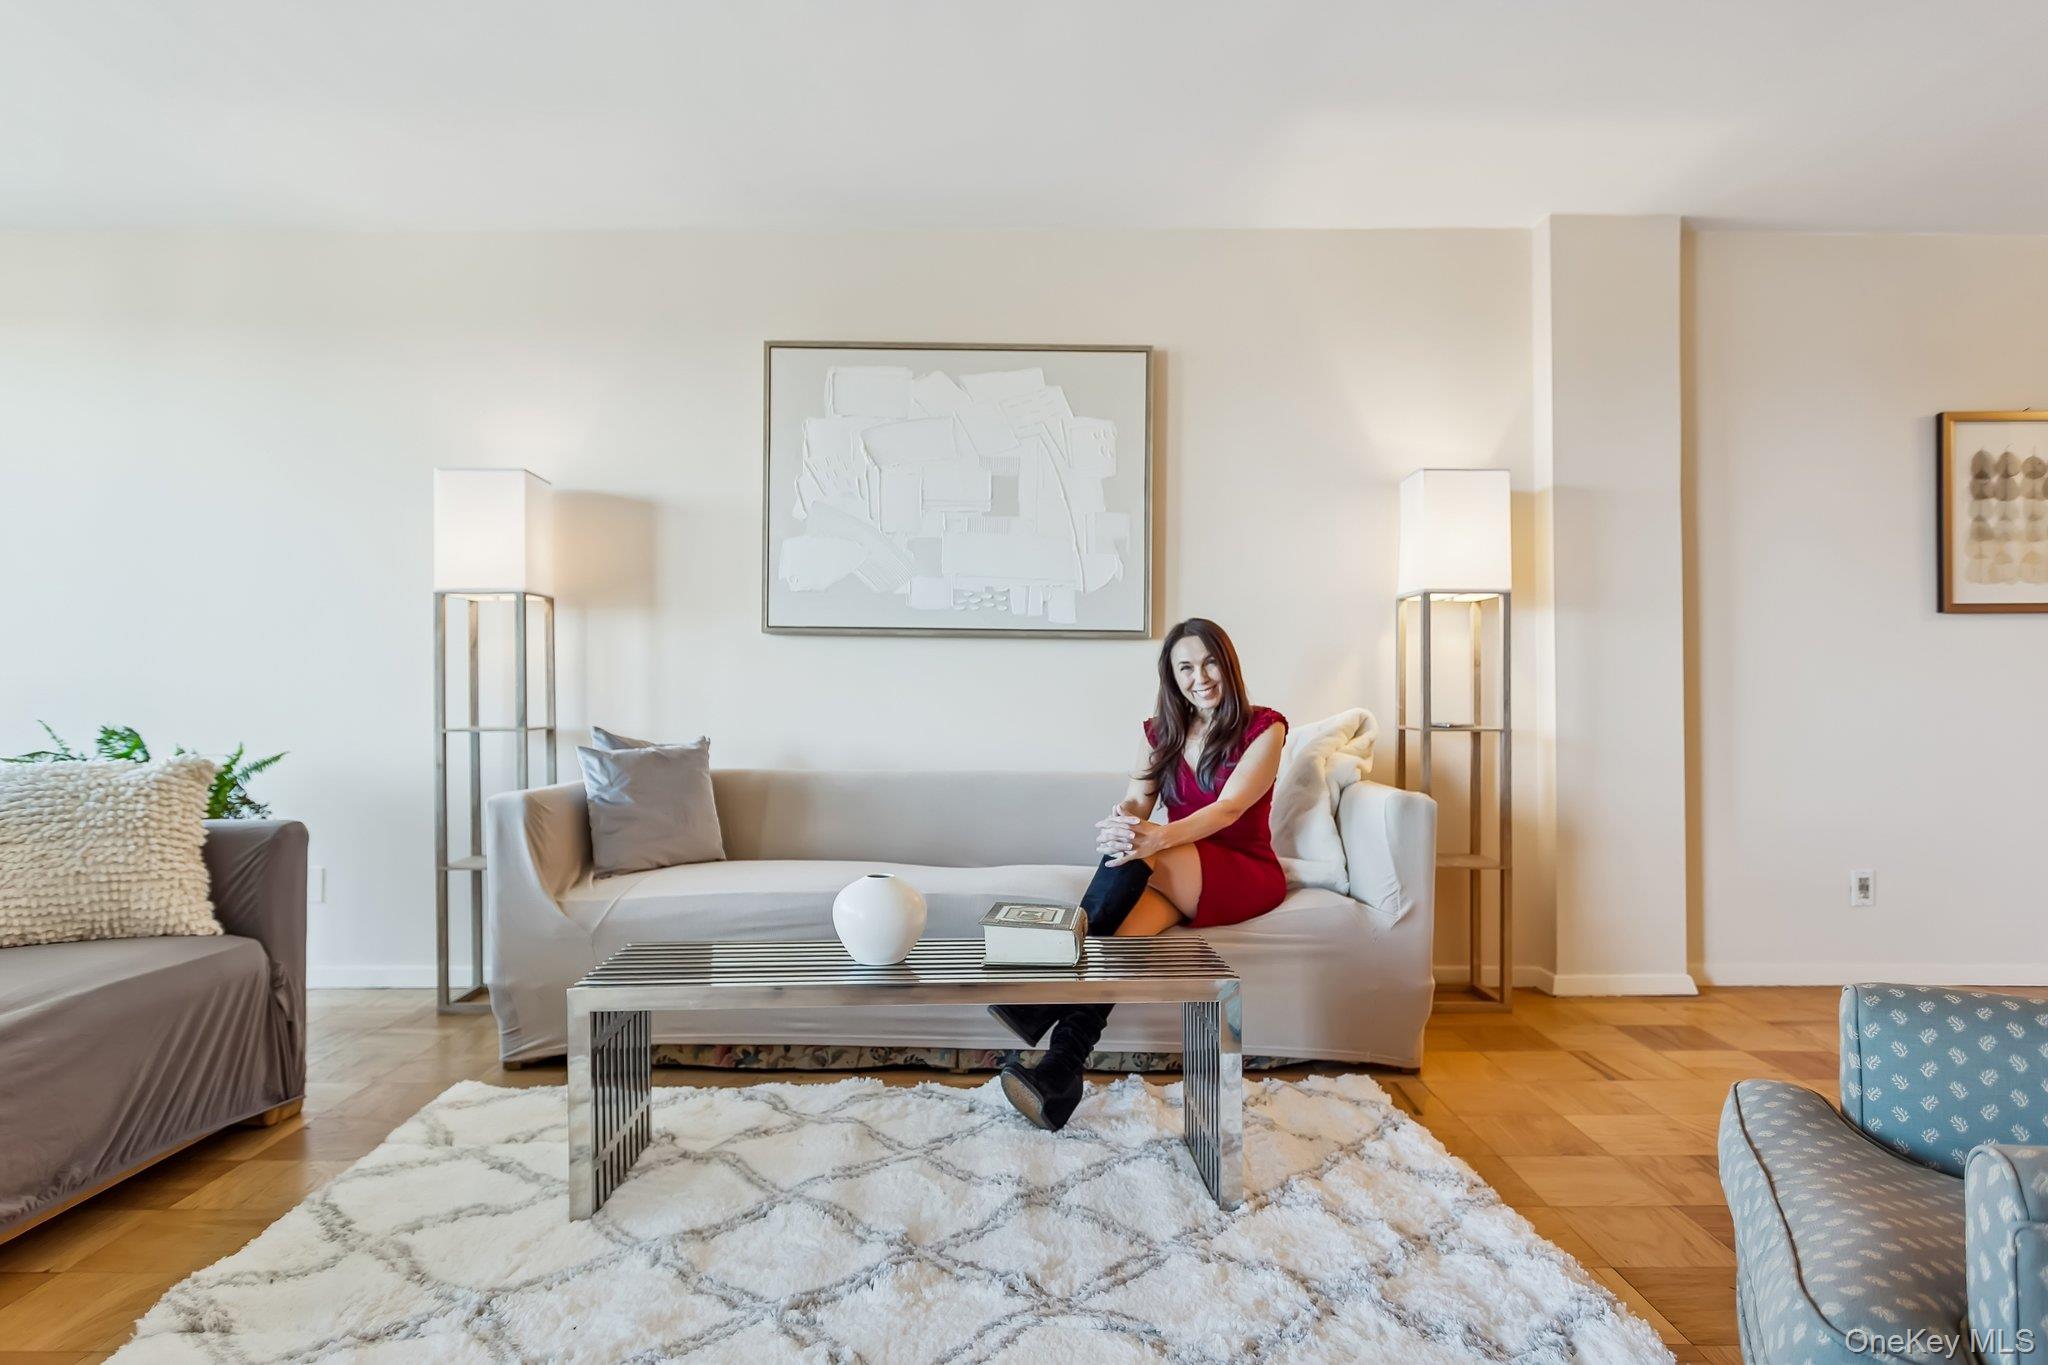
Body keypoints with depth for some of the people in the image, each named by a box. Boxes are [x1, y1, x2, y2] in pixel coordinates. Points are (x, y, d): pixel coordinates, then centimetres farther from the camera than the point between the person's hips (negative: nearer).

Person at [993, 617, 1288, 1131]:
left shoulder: (1263, 728, -2)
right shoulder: (1162, 732, 11)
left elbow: (1229, 807, -19)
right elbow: (1134, 804, -3)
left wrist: (1158, 837, -39)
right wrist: (1120, 822, -31)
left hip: (1246, 875, -3)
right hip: (1177, 876, 4)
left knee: (1139, 853, -34)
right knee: (1124, 923, -34)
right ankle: (1061, 1071, -43)